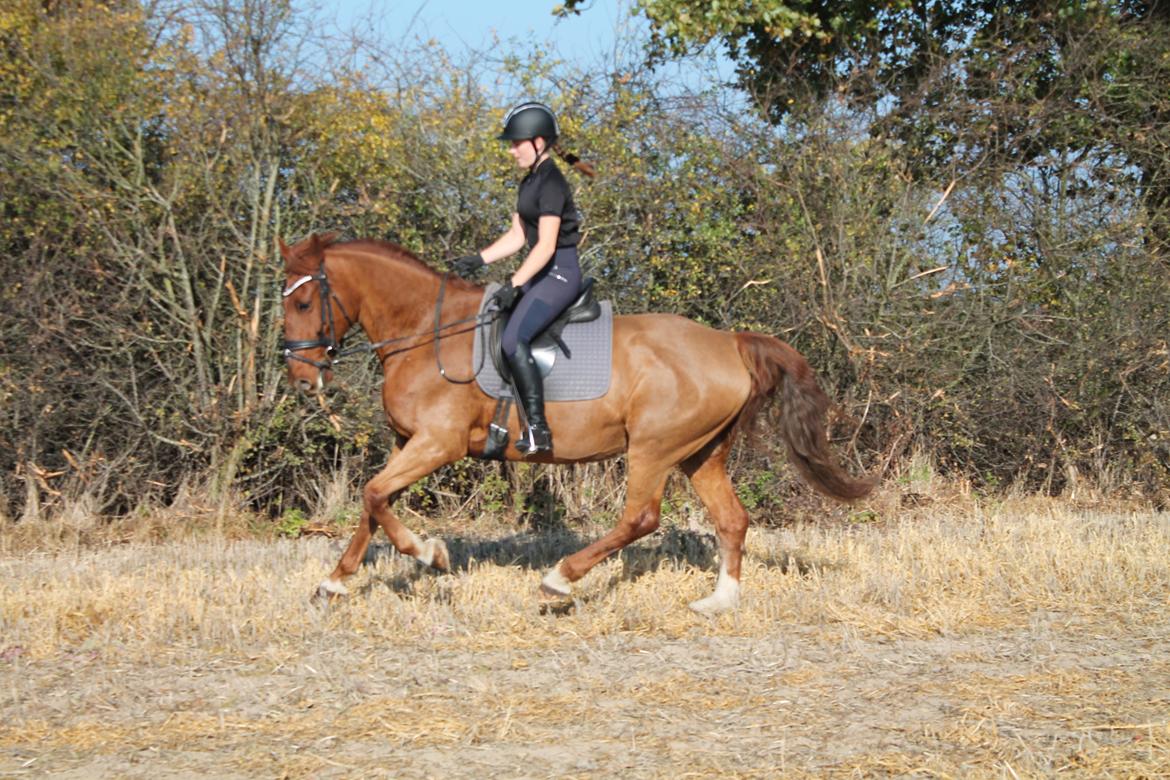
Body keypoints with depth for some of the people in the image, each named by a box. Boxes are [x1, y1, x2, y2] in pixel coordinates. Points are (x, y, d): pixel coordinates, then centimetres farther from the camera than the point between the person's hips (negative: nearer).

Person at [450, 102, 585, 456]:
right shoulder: (530, 183, 16)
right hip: (543, 274, 11)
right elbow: (517, 236, 20)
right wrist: (478, 260, 9)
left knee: (514, 340, -25)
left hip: (560, 273, -11)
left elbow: (546, 246, -21)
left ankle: (538, 431, -27)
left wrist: (515, 284, -26)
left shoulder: (551, 183, -15)